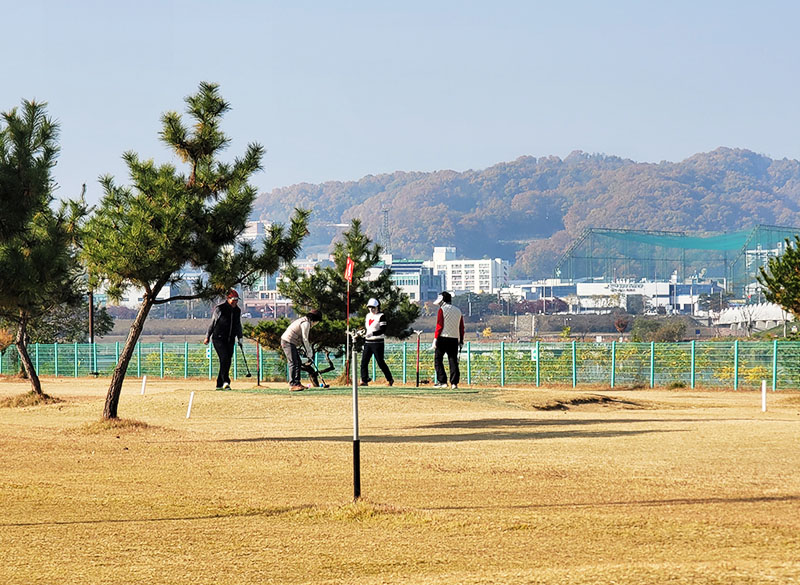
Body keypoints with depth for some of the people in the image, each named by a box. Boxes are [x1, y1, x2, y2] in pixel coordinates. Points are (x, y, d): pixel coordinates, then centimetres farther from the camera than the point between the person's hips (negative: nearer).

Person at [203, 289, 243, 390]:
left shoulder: (237, 311, 9)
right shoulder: (219, 309, -7)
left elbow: (238, 325, 21)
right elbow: (212, 323, 0)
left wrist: (240, 338, 17)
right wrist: (207, 337, 3)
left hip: (230, 340, 6)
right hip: (218, 339, -6)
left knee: (228, 361, 4)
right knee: (224, 358, -20)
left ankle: (219, 384, 12)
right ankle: (225, 381, -25)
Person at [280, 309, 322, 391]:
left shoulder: (305, 321, 19)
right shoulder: (306, 323, -13)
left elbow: (303, 339, 21)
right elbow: (305, 340, -15)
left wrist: (309, 353, 14)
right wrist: (309, 354, -10)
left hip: (289, 342, 11)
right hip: (288, 342, -11)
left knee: (298, 362, 13)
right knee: (293, 363, -12)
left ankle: (297, 383, 15)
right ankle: (292, 385, -15)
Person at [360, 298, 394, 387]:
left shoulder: (381, 316, -7)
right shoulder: (368, 316, 14)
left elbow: (383, 330, -17)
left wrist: (372, 334, -28)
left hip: (377, 343, -6)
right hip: (368, 343, 6)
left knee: (380, 362, -4)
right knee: (364, 361, -3)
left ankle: (390, 379, 10)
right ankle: (364, 381, -1)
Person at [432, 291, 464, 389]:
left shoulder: (442, 309, -3)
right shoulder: (458, 311, 14)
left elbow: (439, 326, -10)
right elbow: (461, 328, 13)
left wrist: (435, 338, -10)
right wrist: (461, 341, 17)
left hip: (443, 338, -5)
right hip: (455, 339, 5)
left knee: (438, 360, 2)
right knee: (453, 361, 5)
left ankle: (442, 381, -6)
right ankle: (454, 383, -1)